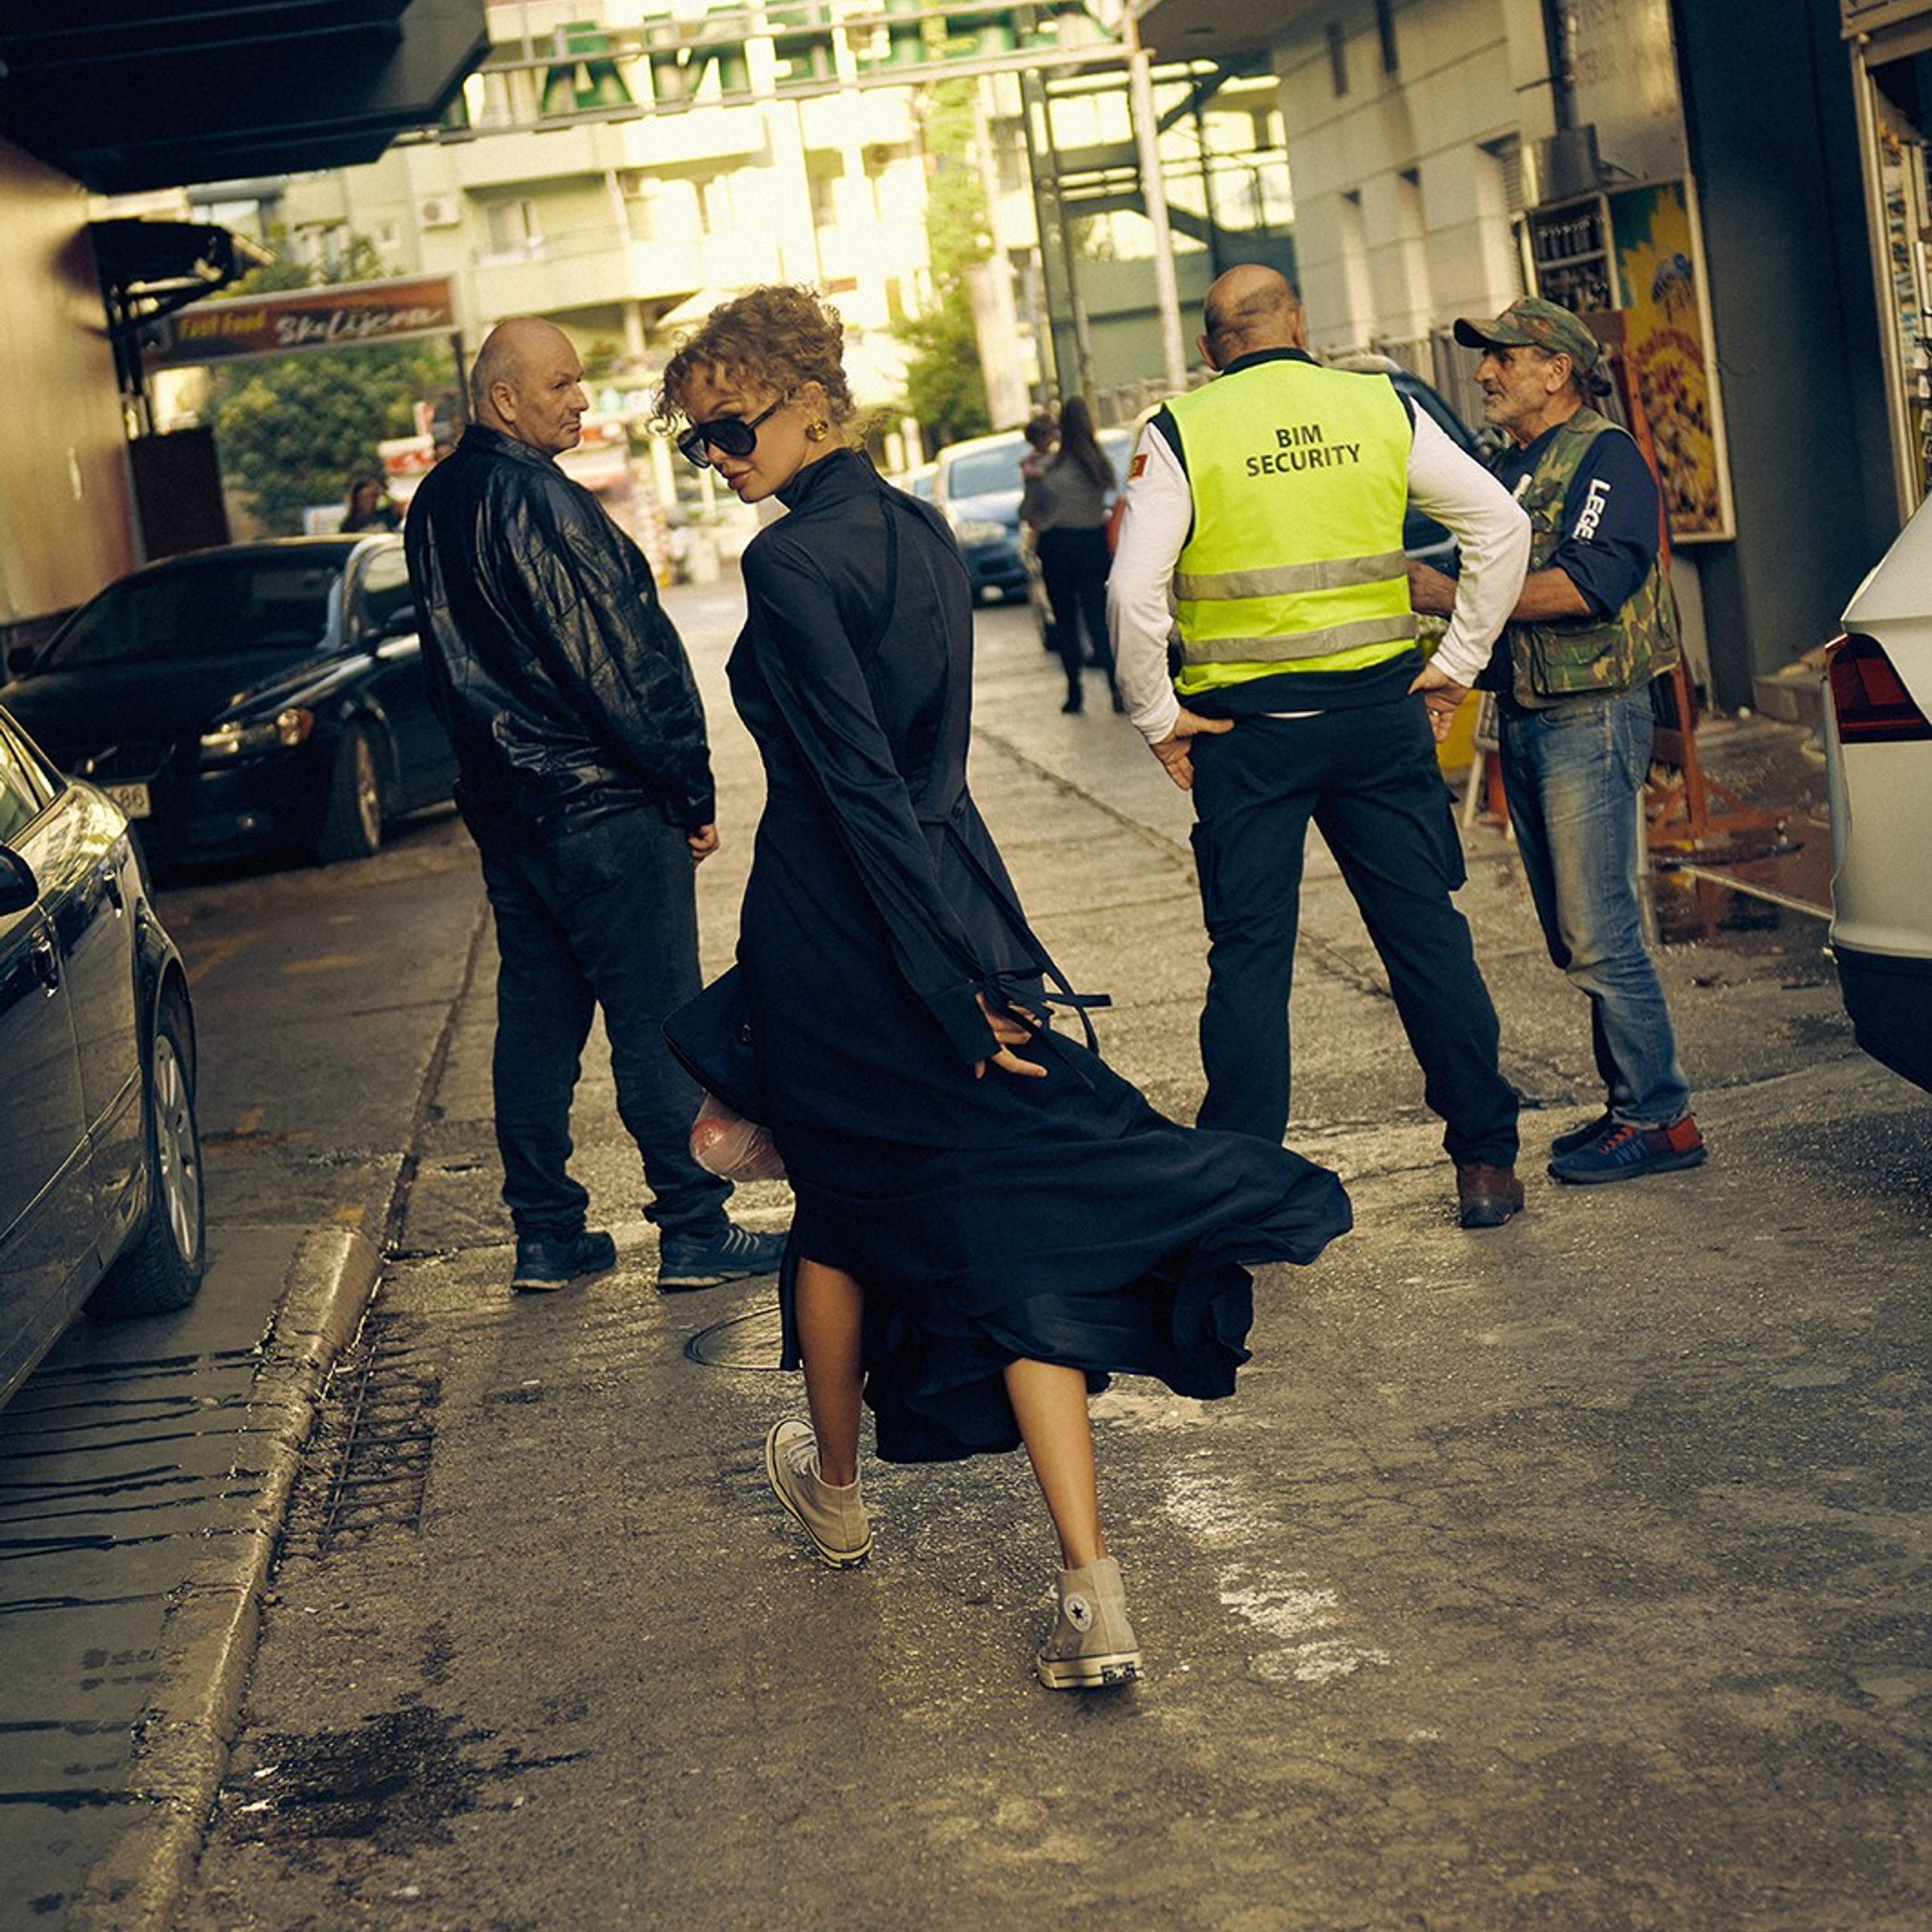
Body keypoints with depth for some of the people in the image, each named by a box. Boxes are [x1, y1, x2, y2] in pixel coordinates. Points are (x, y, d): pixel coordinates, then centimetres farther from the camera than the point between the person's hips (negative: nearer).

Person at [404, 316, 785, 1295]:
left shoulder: (433, 506, 10)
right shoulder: (538, 501, -18)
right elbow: (621, 660, -17)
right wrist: (691, 790, -10)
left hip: (504, 802, 9)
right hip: (601, 804, -9)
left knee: (536, 1015, 12)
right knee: (655, 1018, -2)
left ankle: (546, 1233, 17)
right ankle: (694, 1233, 3)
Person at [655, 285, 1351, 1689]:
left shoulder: (791, 562, -15)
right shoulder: (919, 531, 10)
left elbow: (856, 783, -19)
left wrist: (947, 985, -20)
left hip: (840, 928, -6)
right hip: (957, 899, 6)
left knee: (843, 1211, 17)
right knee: (1015, 1227, 0)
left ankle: (837, 1490, 41)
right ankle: (1094, 1599, -8)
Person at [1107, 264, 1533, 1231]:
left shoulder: (1181, 433, -3)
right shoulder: (1381, 407, 5)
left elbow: (1132, 588, -13)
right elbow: (1500, 523, 4)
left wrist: (1156, 716, -2)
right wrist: (1455, 660, 9)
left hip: (1244, 724, -2)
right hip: (1378, 708, 2)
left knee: (1250, 953, 4)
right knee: (1425, 933, 9)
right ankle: (1485, 1161, 14)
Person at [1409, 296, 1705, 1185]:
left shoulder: (1604, 456, -8)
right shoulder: (1505, 468, 19)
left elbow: (1586, 586, -21)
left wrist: (1454, 596, -18)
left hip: (1589, 719, -9)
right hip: (1522, 720, 9)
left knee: (1601, 935, -9)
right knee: (1575, 938, 10)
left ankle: (1658, 1118, -3)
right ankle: (1630, 1102, 17)